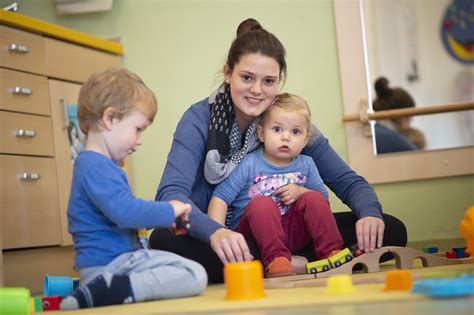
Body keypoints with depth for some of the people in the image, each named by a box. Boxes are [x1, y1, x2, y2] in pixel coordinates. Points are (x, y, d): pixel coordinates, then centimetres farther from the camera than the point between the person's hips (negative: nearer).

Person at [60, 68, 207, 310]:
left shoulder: (93, 164, 19)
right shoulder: (96, 166, -18)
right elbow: (125, 212, -30)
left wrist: (163, 214, 19)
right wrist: (169, 211, -14)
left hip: (108, 260, 11)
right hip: (109, 262, -11)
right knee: (194, 276, -21)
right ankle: (106, 291, -25)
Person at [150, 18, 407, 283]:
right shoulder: (200, 119, -13)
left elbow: (348, 182, -2)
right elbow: (171, 193, -28)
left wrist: (369, 213, -26)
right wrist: (215, 232, -49)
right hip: (215, 240, -2)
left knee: (391, 230, -13)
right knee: (164, 241, -38)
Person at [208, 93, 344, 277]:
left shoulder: (306, 165, 7)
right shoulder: (249, 164, -6)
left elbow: (324, 199, 12)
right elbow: (220, 198, -10)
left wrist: (301, 192, -8)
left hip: (292, 234, 3)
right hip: (253, 233, -3)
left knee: (312, 198, -17)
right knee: (261, 203, -31)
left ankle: (332, 254, -23)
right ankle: (276, 260, -43)